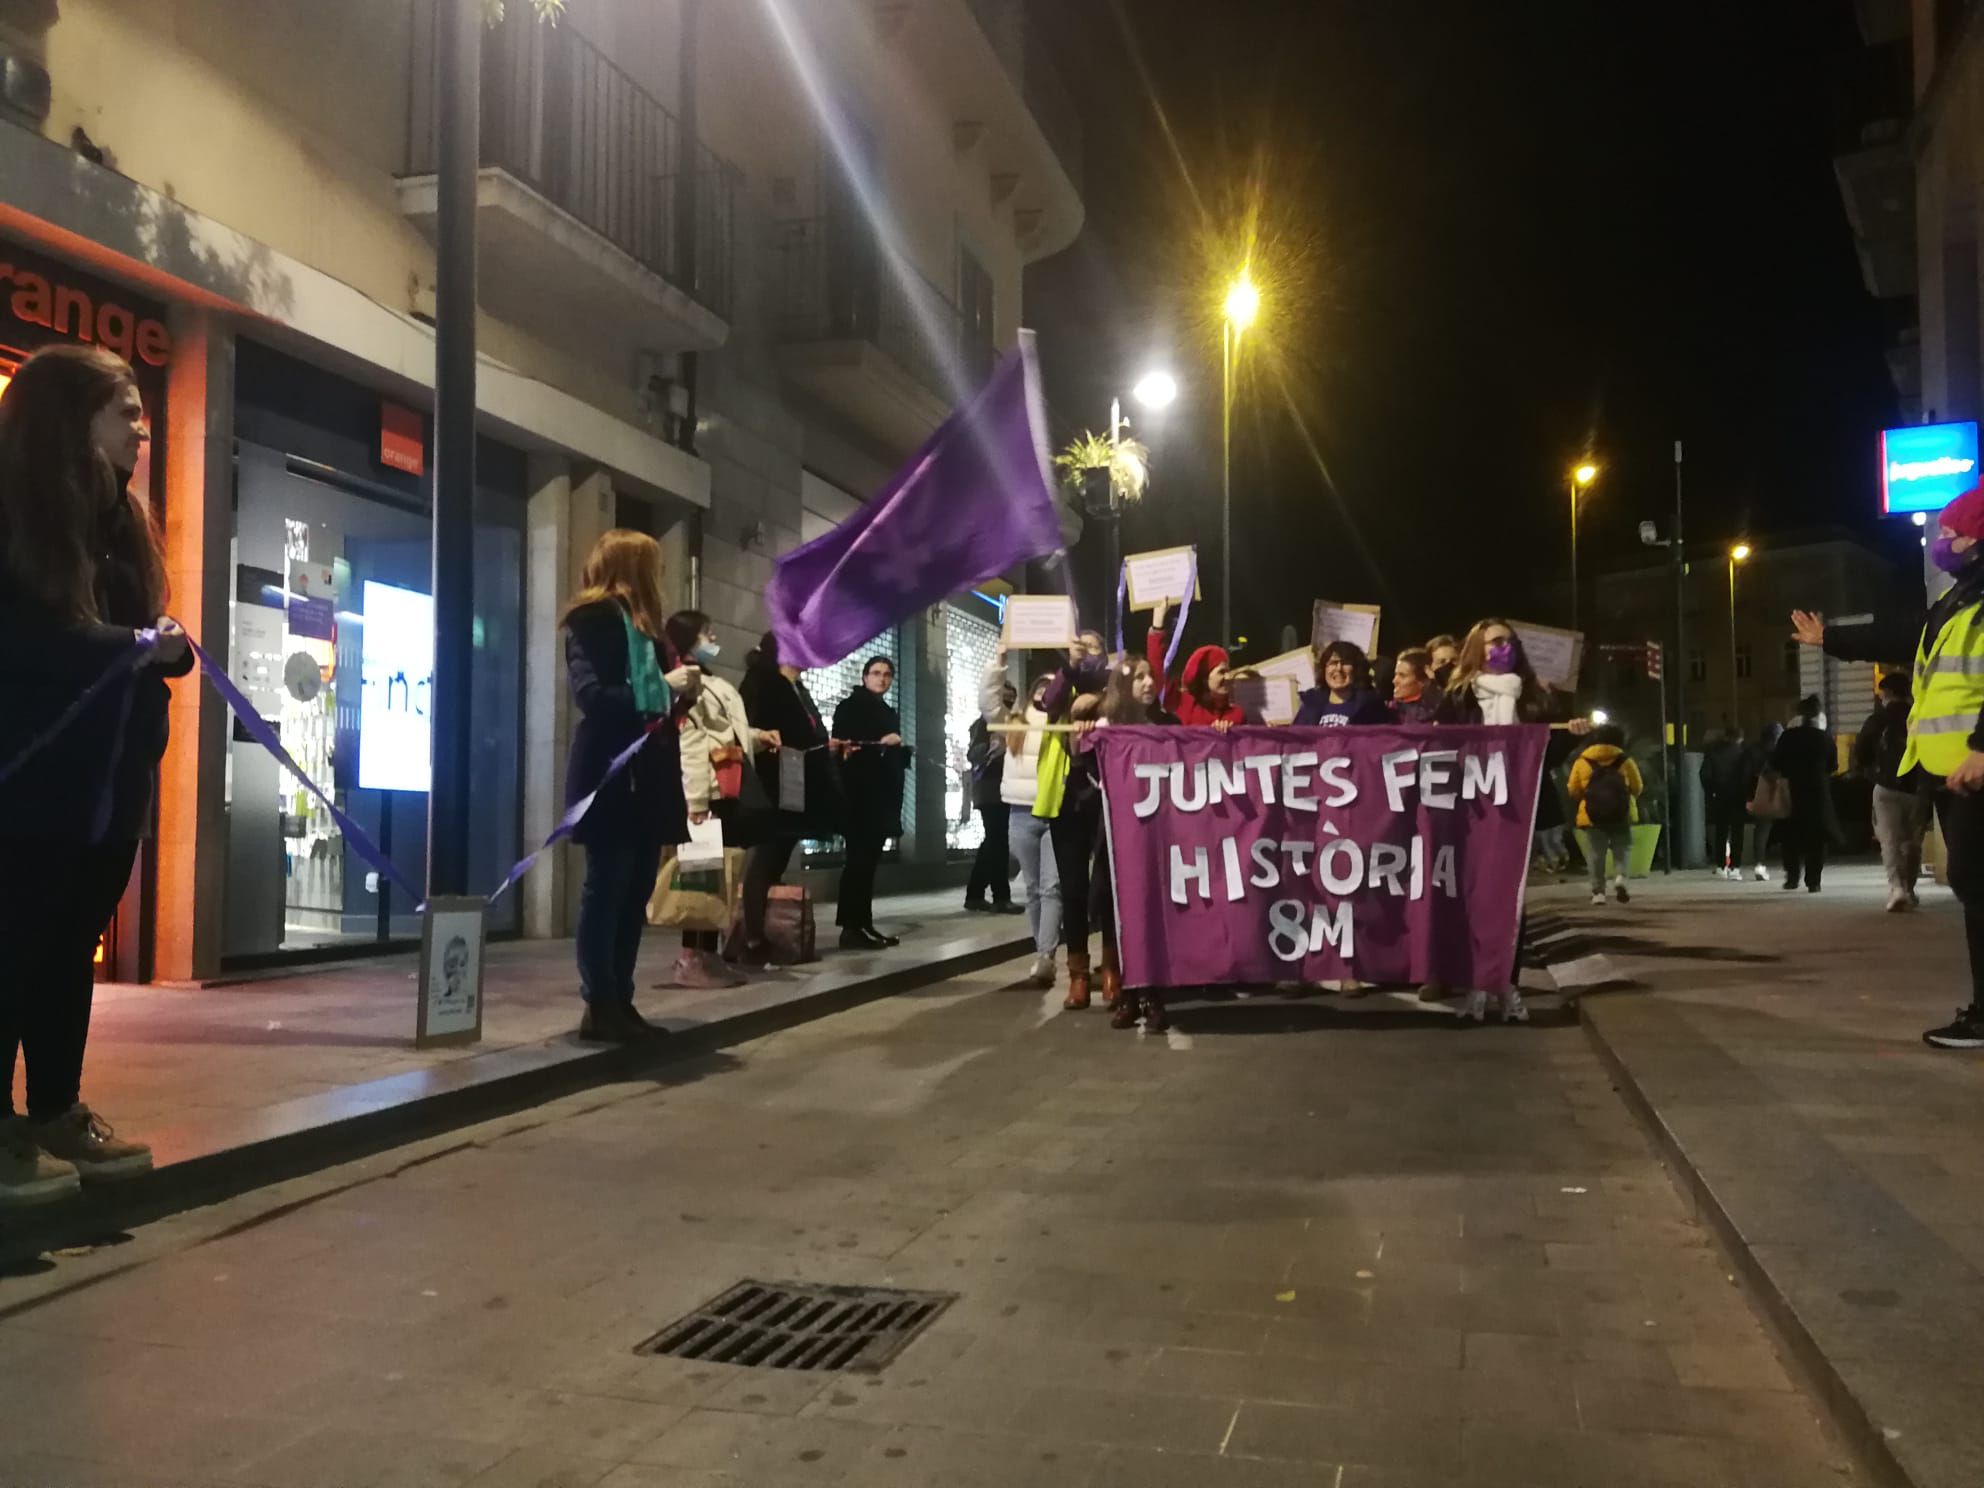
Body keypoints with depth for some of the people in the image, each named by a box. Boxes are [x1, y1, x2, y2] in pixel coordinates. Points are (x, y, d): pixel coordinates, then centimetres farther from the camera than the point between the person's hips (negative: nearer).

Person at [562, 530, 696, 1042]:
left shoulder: (645, 625, 19)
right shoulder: (593, 620, -7)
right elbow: (592, 695, -18)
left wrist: (683, 688, 2)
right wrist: (663, 689, -18)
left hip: (648, 778, 8)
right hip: (610, 778, -8)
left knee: (635, 894, 8)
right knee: (606, 891, -5)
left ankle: (621, 1001, 13)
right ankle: (599, 1006, 0)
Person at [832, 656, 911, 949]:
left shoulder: (889, 713, 22)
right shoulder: (850, 706, -1)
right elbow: (841, 745, -11)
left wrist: (900, 747, 3)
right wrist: (880, 744, -17)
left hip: (884, 796, 8)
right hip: (859, 793, -7)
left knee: (870, 859, 6)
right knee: (859, 858, -11)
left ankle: (864, 924, 8)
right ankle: (851, 927, -12)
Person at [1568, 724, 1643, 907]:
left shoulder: (1582, 762, 3)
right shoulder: (1625, 761, 2)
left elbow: (1573, 791, 5)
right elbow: (1637, 788, 8)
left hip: (1592, 815, 0)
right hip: (1621, 814, 0)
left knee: (1596, 852, 6)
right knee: (1622, 849, 11)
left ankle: (1598, 891, 2)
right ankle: (1620, 878, -14)